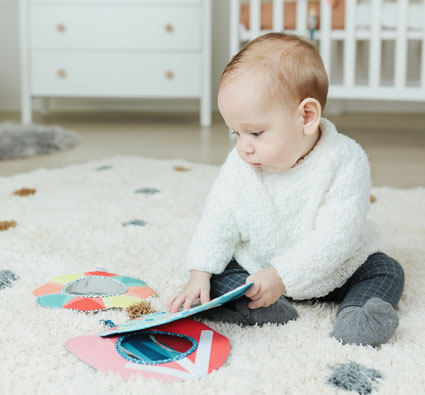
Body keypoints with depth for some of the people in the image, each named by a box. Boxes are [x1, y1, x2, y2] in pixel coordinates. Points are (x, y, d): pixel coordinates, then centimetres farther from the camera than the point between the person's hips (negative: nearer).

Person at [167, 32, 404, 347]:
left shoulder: (345, 162, -27)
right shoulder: (240, 164, -14)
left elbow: (335, 237, -31)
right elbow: (218, 220, -8)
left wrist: (281, 276, -37)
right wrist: (199, 274, -19)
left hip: (332, 271, -2)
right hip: (255, 268, 2)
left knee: (387, 271, -15)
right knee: (217, 278, -16)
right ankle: (264, 309, -34)